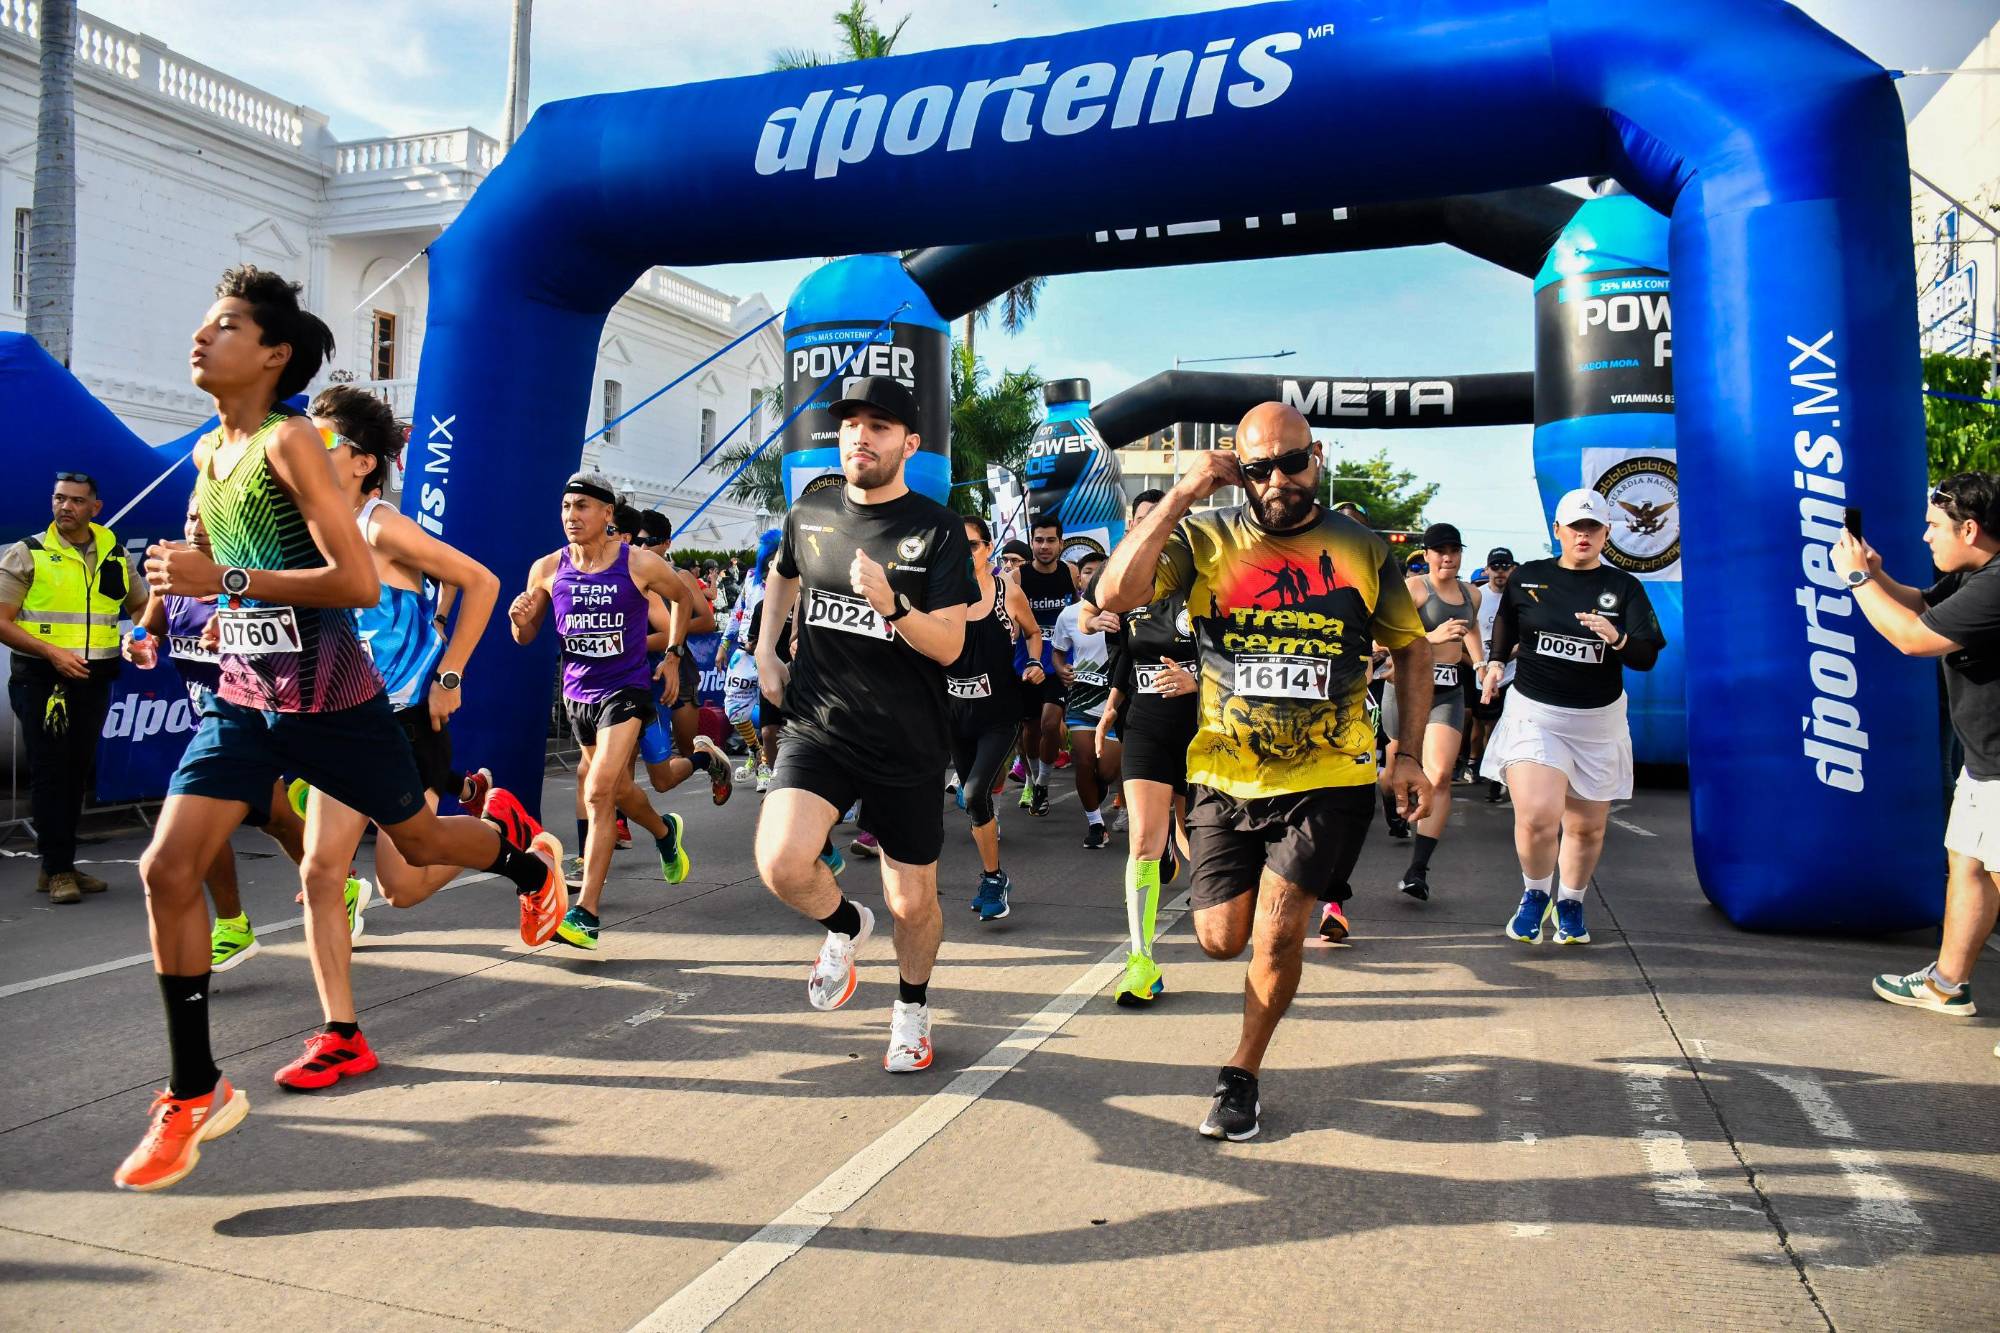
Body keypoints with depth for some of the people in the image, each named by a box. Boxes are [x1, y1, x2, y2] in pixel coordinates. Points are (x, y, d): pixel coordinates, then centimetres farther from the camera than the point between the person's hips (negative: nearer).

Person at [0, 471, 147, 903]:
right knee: (49, 774, -4)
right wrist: (52, 652, -18)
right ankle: (58, 870, 1)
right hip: (41, 680, -4)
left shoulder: (115, 556, 10)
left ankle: (60, 867, 19)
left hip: (93, 680, 4)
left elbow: (143, 607, 22)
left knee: (77, 773, 9)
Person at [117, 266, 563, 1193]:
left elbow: (359, 583, -22)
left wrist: (224, 581, -25)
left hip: (329, 700, -6)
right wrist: (222, 613, 15)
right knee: (168, 869, -5)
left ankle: (530, 864, 47)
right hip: (242, 700, 7)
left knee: (416, 841, 13)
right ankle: (195, 1093, 6)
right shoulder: (206, 454, 9)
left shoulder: (290, 441, -15)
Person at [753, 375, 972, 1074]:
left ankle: (912, 1006, 39)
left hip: (907, 744, -1)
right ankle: (845, 924, 14)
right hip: (818, 728, 2)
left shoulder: (937, 529, -7)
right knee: (782, 864, -22)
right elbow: (782, 575, 26)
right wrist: (765, 652, 16)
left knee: (913, 906, 7)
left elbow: (949, 647, -13)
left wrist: (890, 605, -29)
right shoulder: (810, 513, 3)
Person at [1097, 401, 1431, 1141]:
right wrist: (1182, 493, -19)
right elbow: (1115, 593, -20)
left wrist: (1409, 754, 2)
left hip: (1327, 779, -1)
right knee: (1221, 938, 7)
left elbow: (1413, 650, 11)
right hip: (1226, 777, 1)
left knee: (1275, 934, -9)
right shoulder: (1204, 540, -4)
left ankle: (1242, 1074, 15)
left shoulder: (1364, 551, 0)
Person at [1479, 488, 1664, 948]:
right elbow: (1505, 623, 21)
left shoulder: (1624, 588, 1)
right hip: (1534, 714, -2)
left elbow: (1647, 657, -6)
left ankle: (1570, 903, 37)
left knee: (1587, 827, 11)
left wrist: (1617, 638, -25)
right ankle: (1535, 895, 11)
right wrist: (1496, 662, 8)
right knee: (1537, 816, -18)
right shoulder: (1527, 578, 1)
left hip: (1599, 722, 2)